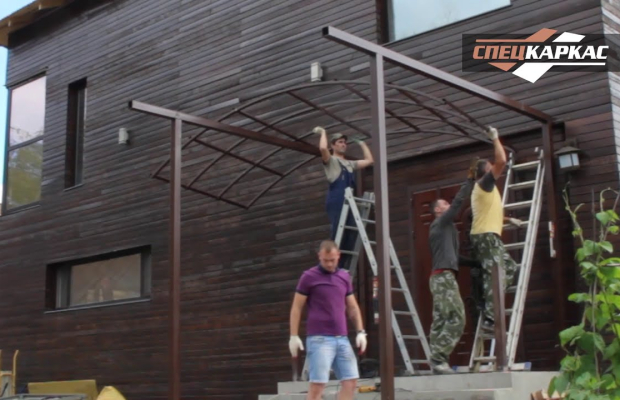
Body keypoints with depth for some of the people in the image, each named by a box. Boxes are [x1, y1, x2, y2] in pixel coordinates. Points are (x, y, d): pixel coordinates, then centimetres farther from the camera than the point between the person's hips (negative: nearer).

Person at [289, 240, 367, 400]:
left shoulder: (345, 277, 13)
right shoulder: (309, 277, -2)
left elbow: (352, 307, 18)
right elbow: (296, 308, 0)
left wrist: (360, 332, 7)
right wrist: (294, 336, -6)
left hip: (342, 339, 6)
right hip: (319, 339, -5)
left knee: (351, 380, 1)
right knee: (318, 383, -8)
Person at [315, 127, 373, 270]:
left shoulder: (350, 164, 26)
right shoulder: (331, 161, 5)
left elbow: (369, 160, 29)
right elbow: (323, 148, -16)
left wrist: (362, 144, 36)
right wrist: (323, 133, 0)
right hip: (336, 202, -7)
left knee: (350, 236, 3)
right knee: (337, 236, -13)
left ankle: (343, 268, 7)